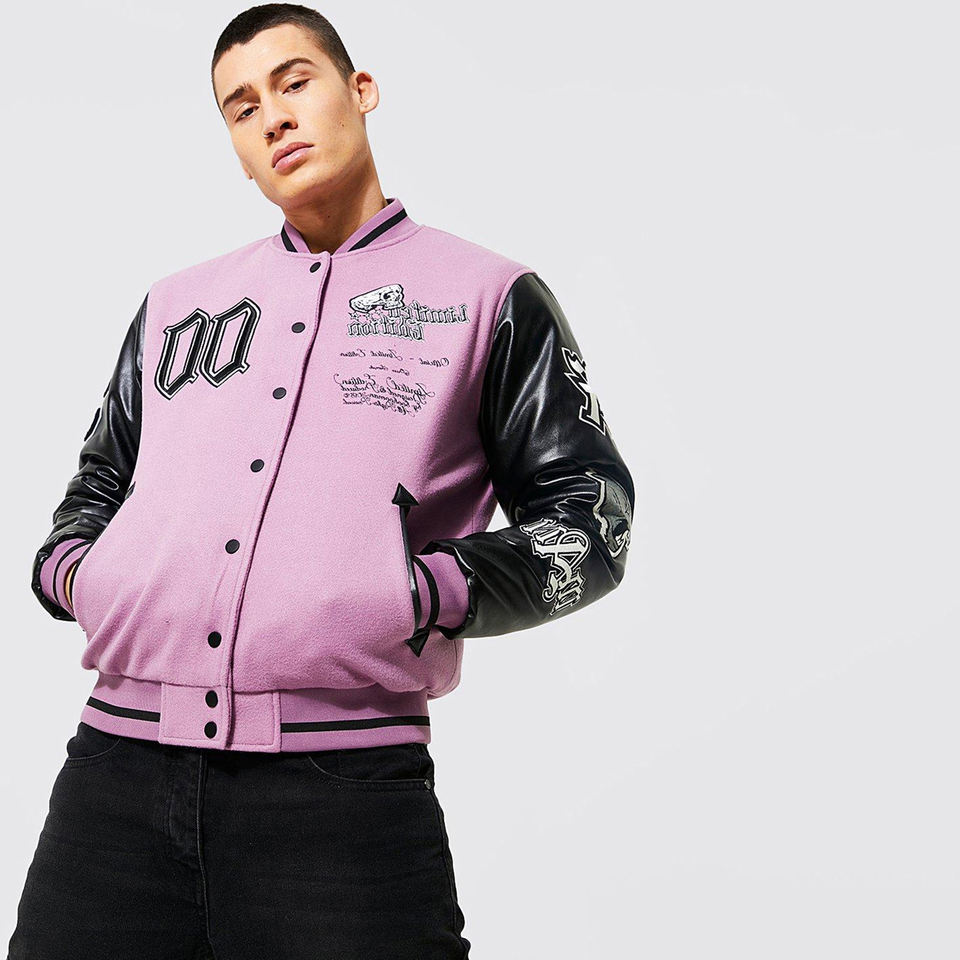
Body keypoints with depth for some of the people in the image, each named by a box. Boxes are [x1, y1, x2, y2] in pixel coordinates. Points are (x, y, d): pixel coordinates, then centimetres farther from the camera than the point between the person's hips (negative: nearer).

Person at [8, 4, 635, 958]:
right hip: (119, 770, 4)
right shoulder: (176, 301, 21)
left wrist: (420, 594, -10)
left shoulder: (489, 296, 9)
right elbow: (97, 486, 29)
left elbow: (591, 521, 5)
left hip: (345, 780, -3)